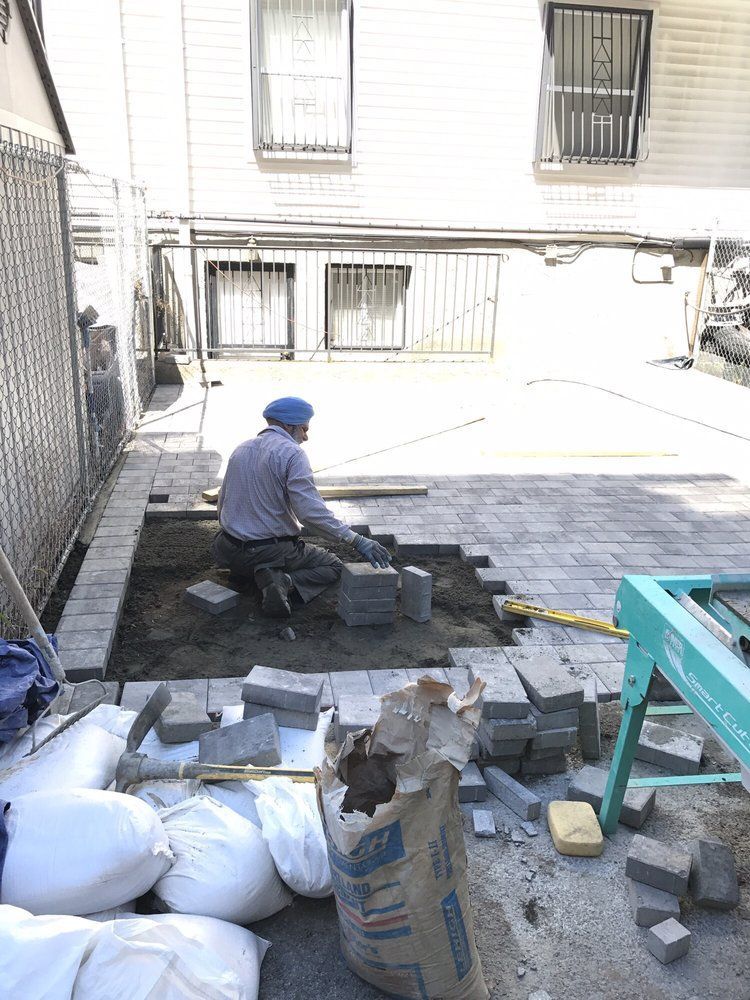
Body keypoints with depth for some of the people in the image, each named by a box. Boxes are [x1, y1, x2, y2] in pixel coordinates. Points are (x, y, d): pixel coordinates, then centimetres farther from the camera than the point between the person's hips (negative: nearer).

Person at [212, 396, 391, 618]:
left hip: (229, 552, 7)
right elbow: (311, 511, -25)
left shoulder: (240, 450, 10)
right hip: (273, 550, -7)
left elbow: (222, 501, 19)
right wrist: (356, 540, -25)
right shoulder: (291, 453, -14)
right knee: (334, 566, 14)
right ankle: (285, 582, -14)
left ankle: (269, 575, 2)